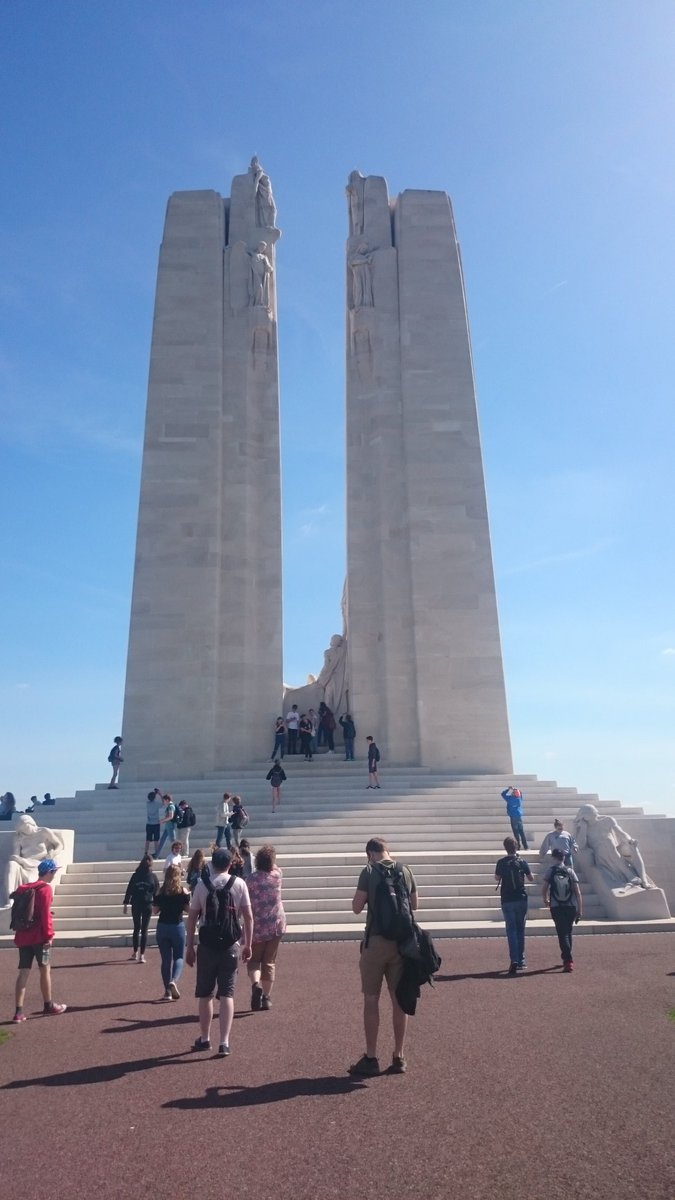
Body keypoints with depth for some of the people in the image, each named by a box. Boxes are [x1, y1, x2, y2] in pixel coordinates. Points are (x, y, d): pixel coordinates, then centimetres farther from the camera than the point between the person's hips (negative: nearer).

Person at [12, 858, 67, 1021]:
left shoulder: (23, 888, 13)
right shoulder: (45, 888, -10)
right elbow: (45, 914, -16)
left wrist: (21, 931, 21)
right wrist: (49, 935, -13)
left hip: (23, 936, 7)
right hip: (39, 936, -7)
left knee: (23, 972, 5)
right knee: (45, 969, 6)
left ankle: (18, 1012, 1)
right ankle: (48, 1006, 16)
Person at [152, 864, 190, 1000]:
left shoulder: (160, 892, 1)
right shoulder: (183, 891, -5)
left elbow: (155, 911, 3)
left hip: (162, 927, 2)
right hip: (178, 927, -2)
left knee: (166, 959, 12)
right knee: (179, 957, 9)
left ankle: (168, 991, 11)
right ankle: (174, 980, -17)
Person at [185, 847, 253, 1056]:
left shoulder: (202, 884, -3)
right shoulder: (239, 884, -2)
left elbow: (192, 917, -1)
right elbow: (248, 916, -2)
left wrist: (189, 947, 6)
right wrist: (248, 944, 7)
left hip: (207, 945, 0)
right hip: (231, 945, 0)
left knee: (205, 994, 15)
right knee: (227, 994, 6)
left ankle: (204, 1039, 27)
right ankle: (224, 1042, 0)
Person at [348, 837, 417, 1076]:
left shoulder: (368, 872, -9)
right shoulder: (406, 872, 3)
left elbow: (356, 908, -7)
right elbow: (414, 905, 12)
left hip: (376, 941, -4)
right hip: (401, 941, 4)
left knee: (371, 999, 6)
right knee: (399, 999, 11)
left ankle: (370, 1058, 10)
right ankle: (398, 1057, 17)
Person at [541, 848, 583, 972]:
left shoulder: (550, 870, -2)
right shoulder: (570, 871, 3)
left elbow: (544, 889, -7)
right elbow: (578, 892, -2)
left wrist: (546, 899, 15)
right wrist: (580, 910, 2)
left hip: (556, 907, -3)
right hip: (571, 907, 3)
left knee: (562, 934, -2)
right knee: (568, 933, 19)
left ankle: (568, 961, -15)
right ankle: (566, 958, 34)